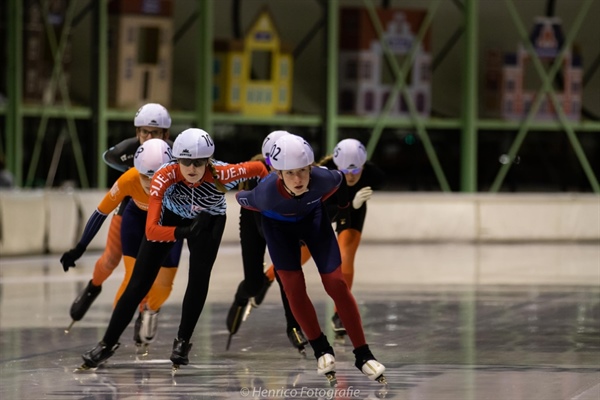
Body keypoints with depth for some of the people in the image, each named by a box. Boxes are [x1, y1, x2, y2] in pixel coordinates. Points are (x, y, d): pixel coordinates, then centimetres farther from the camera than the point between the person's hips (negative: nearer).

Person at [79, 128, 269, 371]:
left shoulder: (221, 175, -39)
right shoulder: (164, 177, -40)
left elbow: (258, 168, -19)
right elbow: (151, 231, -44)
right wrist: (183, 232, -59)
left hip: (210, 220, 1)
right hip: (170, 217, -1)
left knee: (199, 279, -14)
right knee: (139, 283, -1)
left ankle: (182, 342, 9)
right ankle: (107, 344, 11)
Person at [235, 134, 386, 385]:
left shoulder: (322, 179, -38)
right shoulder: (267, 193, -42)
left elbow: (339, 180, -12)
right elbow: (243, 199, -18)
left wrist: (342, 204, 7)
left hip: (313, 217, 1)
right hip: (278, 225, -1)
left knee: (336, 284, -5)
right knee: (294, 287, -8)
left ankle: (363, 355, 5)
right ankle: (321, 350, 14)